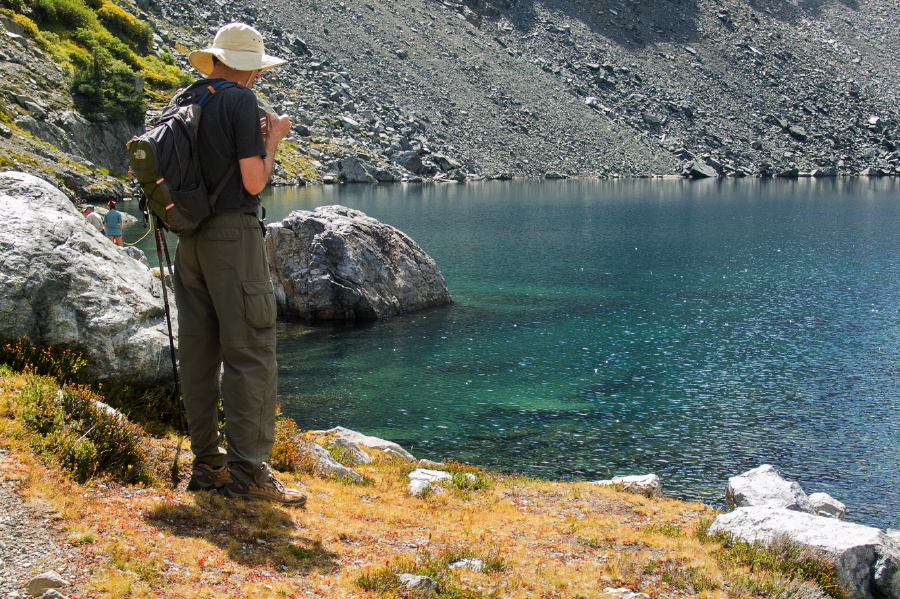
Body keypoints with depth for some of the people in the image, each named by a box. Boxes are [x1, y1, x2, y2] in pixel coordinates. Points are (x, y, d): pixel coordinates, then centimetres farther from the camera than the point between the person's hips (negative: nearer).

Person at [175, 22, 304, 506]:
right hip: (233, 234, -8)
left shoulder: (185, 101, 14)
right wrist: (273, 139, 3)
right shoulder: (240, 100, -9)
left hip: (191, 238, 8)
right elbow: (253, 182, -13)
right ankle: (247, 471, -7)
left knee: (199, 351, 8)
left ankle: (207, 464, 14)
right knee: (250, 353, -6)